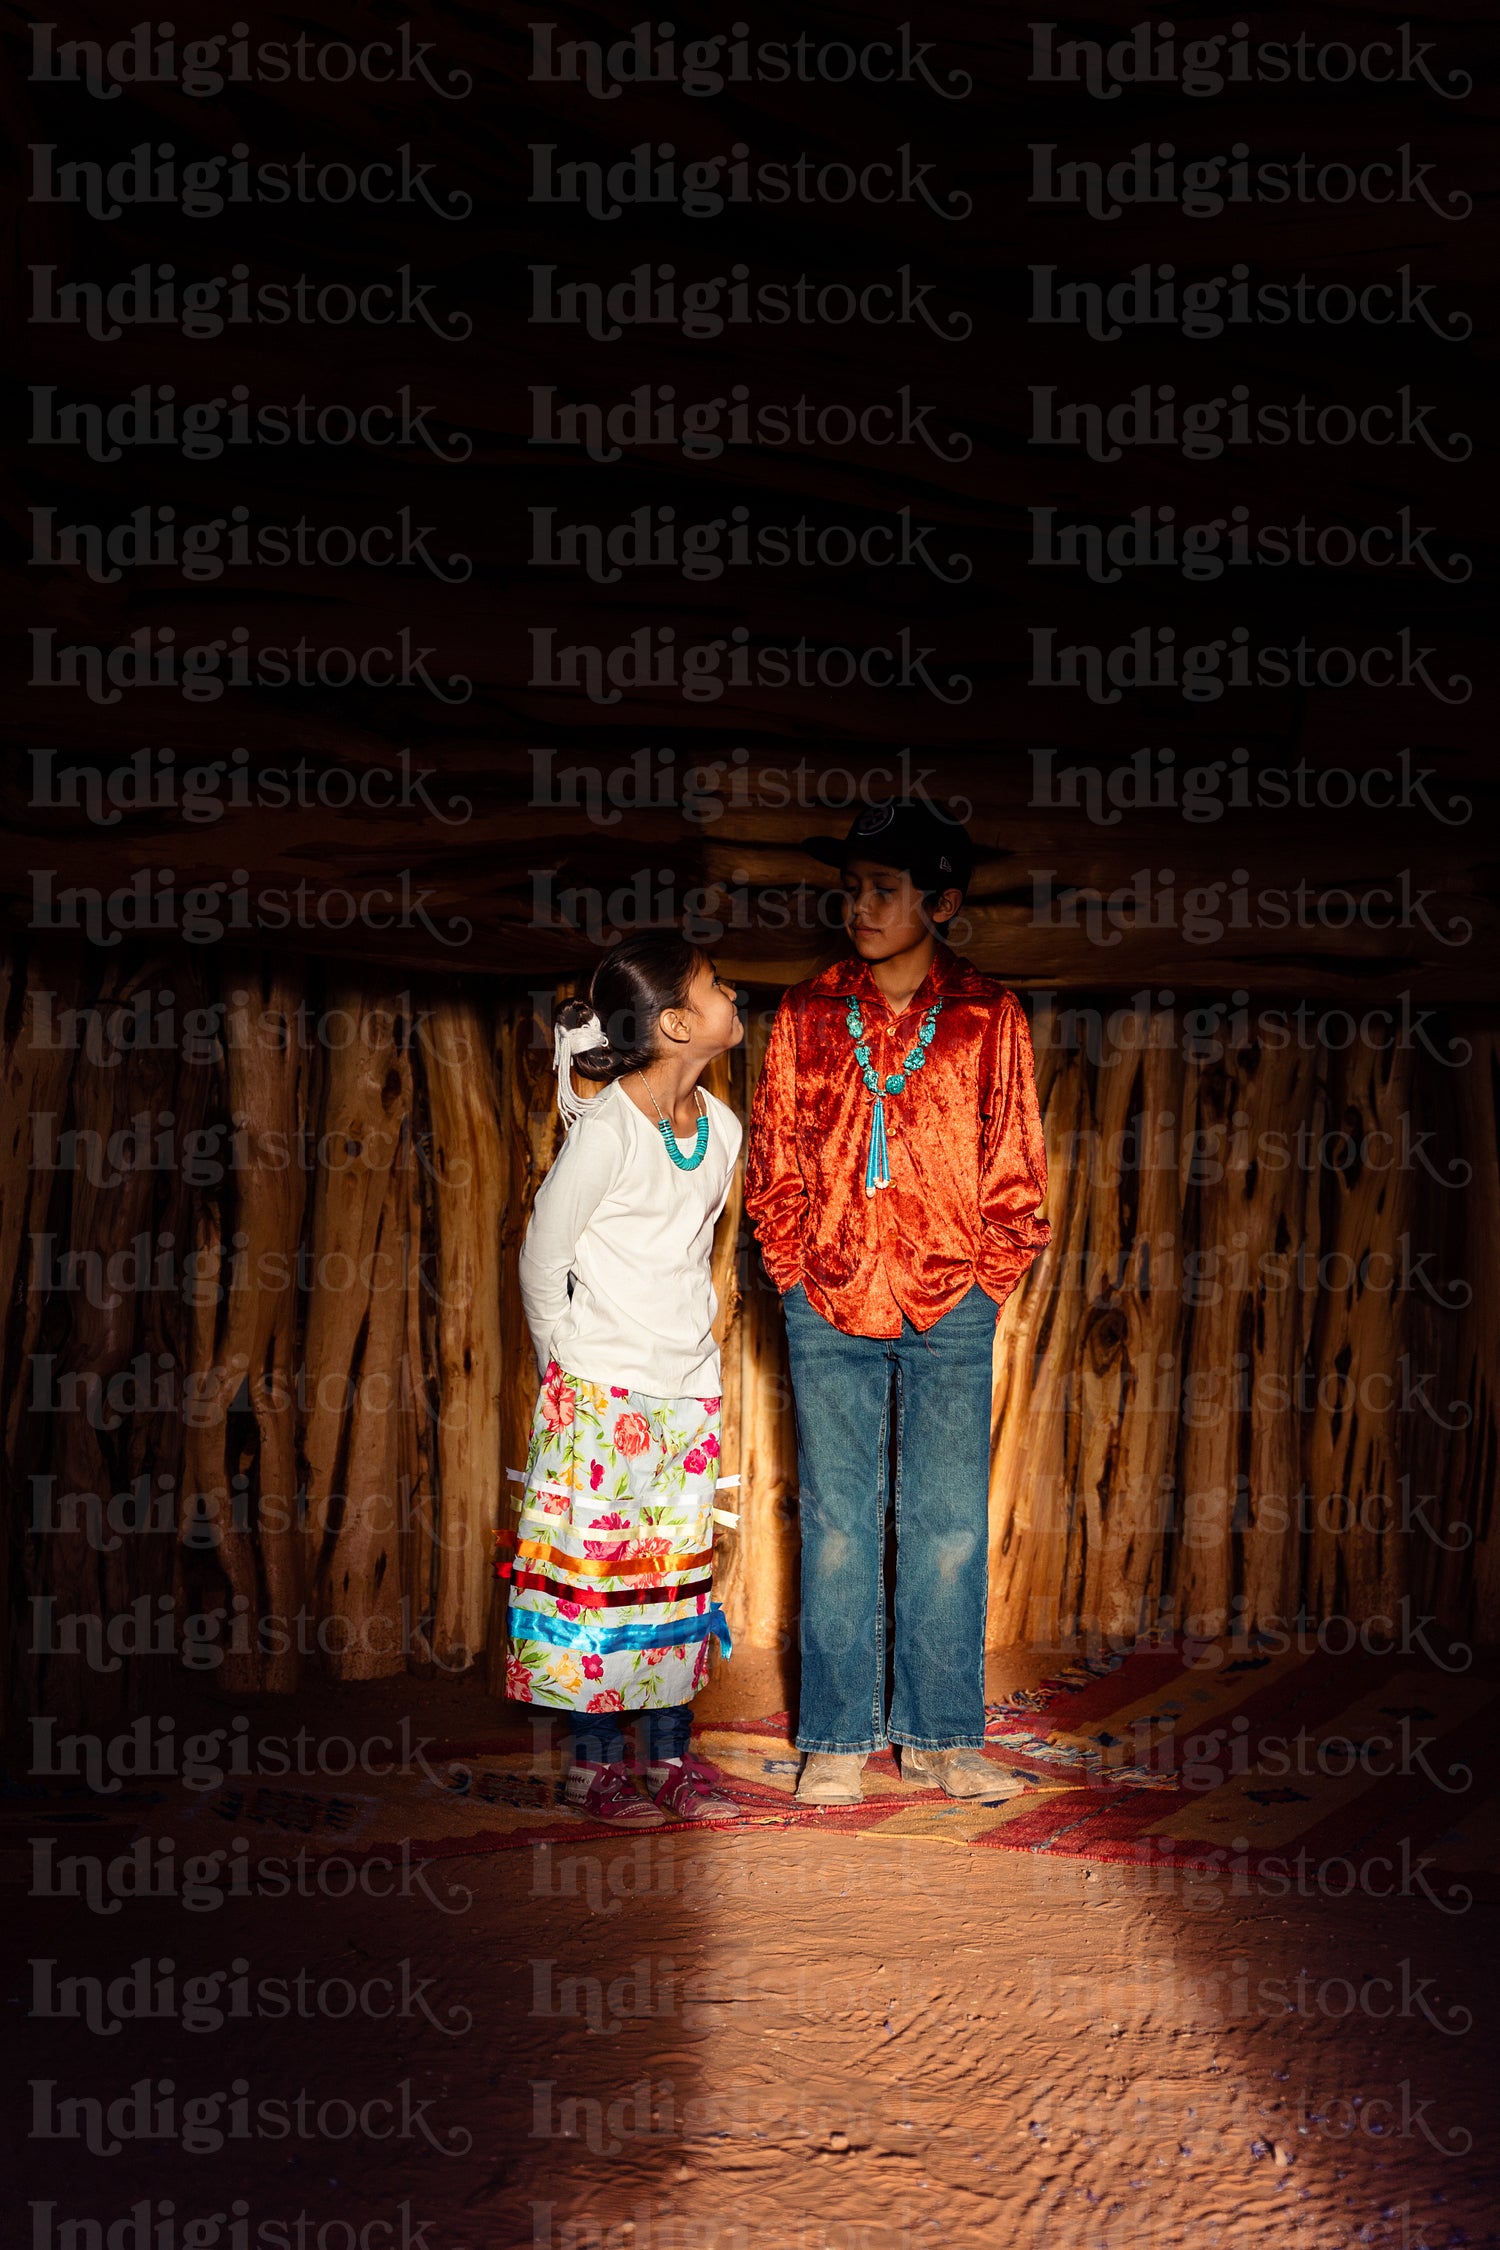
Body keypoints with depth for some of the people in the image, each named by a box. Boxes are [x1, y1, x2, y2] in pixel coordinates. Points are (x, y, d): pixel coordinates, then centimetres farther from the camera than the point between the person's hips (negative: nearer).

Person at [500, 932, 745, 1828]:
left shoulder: (721, 1125, 4)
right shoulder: (606, 1132, -16)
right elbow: (541, 1260, -7)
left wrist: (690, 1338, 14)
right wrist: (566, 1370, -1)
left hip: (689, 1391, 6)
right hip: (603, 1392, -6)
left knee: (679, 1572, 10)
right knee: (596, 1569, 0)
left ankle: (672, 1755, 20)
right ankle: (595, 1763, 12)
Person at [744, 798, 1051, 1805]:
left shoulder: (991, 1019, 3)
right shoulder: (807, 1015, 6)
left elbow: (1016, 1169, 6)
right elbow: (773, 1163, 9)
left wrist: (988, 1280, 0)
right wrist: (795, 1274, 3)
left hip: (951, 1308, -1)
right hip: (831, 1307, 1)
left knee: (949, 1522, 3)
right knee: (837, 1521, 4)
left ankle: (940, 1734, 15)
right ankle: (839, 1737, 14)